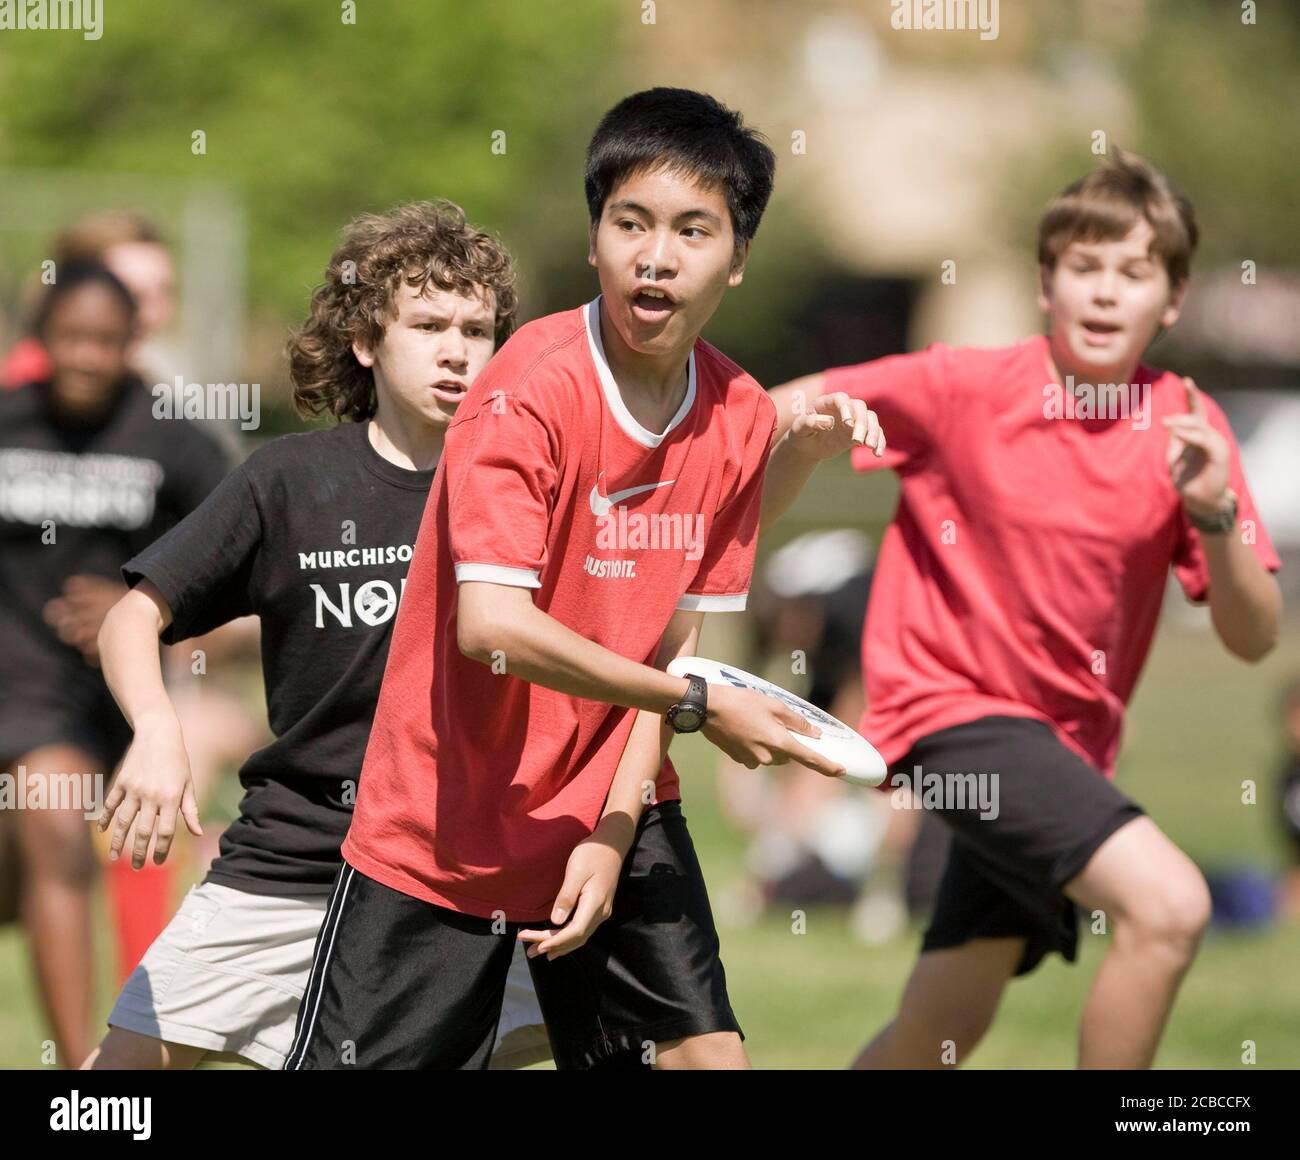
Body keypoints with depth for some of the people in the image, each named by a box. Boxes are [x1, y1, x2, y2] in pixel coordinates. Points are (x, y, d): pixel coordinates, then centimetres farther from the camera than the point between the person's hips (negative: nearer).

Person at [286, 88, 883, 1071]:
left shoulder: (740, 418, -2)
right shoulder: (533, 390, -20)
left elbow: (674, 640, 2)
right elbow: (492, 625, -28)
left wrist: (616, 829, -9)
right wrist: (697, 703, -24)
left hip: (611, 813, 5)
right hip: (442, 828, -5)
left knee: (707, 1054, -7)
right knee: (360, 1063, -4)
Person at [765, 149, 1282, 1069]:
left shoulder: (1187, 427, -4)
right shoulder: (965, 389, -12)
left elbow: (1253, 638, -8)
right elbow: (789, 412, 1)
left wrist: (1214, 514, -24)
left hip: (1068, 738, 5)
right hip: (956, 709, -5)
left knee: (936, 1039, 11)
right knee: (1167, 903, -26)